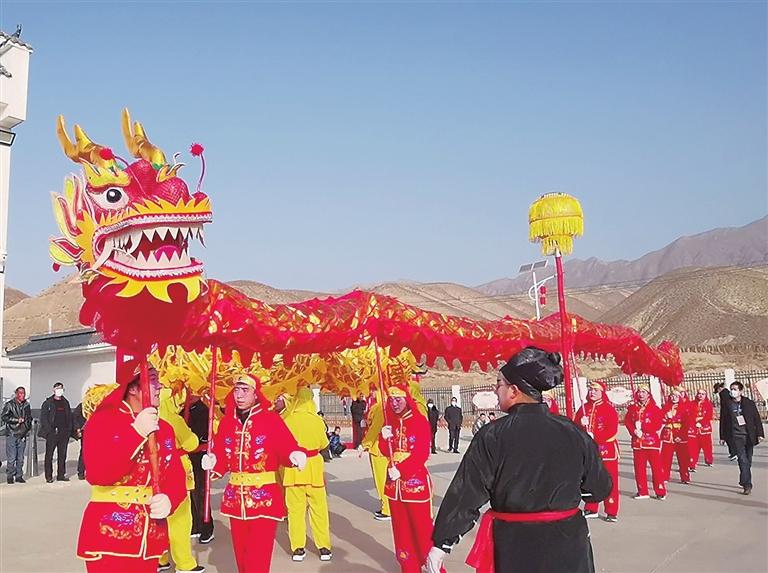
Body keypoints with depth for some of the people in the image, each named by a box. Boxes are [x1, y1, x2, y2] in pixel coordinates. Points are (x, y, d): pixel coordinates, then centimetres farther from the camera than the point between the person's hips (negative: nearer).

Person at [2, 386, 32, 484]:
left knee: (20, 458, 7)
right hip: (11, 434, -5)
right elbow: (4, 417, -8)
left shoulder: (26, 405, 13)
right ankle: (10, 476, 4)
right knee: (11, 458, -6)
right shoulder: (9, 405, -2)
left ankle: (19, 476, 14)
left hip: (22, 435, 5)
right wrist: (17, 420, -13)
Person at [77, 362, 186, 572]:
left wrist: (169, 500, -16)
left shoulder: (164, 427, 10)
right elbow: (97, 474, -21)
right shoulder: (103, 419, -7)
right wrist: (136, 433, -25)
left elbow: (176, 477, 5)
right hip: (109, 537, -5)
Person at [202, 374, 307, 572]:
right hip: (235, 498, 5)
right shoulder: (226, 422, 5)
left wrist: (295, 456, -35)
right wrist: (212, 463, -15)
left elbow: (287, 450, -13)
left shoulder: (272, 419, -8)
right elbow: (222, 459, 7)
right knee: (241, 556, 16)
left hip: (265, 498, -4)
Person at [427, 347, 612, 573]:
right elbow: (600, 489, 6)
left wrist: (441, 543, -3)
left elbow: (465, 495, -12)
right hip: (568, 545, 2)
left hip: (515, 549, -2)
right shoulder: (574, 433, -5)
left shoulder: (492, 436, -14)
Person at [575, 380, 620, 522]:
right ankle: (591, 509, 21)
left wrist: (594, 436, -19)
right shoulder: (583, 408, 9)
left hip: (606, 450, -4)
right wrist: (581, 424, -14)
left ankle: (612, 512, 4)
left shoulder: (609, 408, -5)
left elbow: (612, 430, -13)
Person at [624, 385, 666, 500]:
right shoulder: (632, 408, 9)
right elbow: (627, 421, 3)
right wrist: (634, 430, -15)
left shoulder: (654, 408, -1)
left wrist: (642, 427, -16)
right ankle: (642, 491, 15)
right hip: (637, 442, 3)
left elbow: (658, 425, -9)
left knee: (656, 467, -3)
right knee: (639, 467, 6)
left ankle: (660, 491, 6)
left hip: (652, 441, -3)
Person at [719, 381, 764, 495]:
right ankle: (747, 485, -13)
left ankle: (744, 481, 28)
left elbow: (757, 419, 4)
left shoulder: (749, 403, 2)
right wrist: (723, 436, 7)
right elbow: (723, 421, 6)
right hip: (735, 437, -2)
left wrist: (760, 434, -3)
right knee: (743, 460, -13)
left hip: (748, 436, 2)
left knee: (748, 461, 10)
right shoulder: (727, 404, 1)